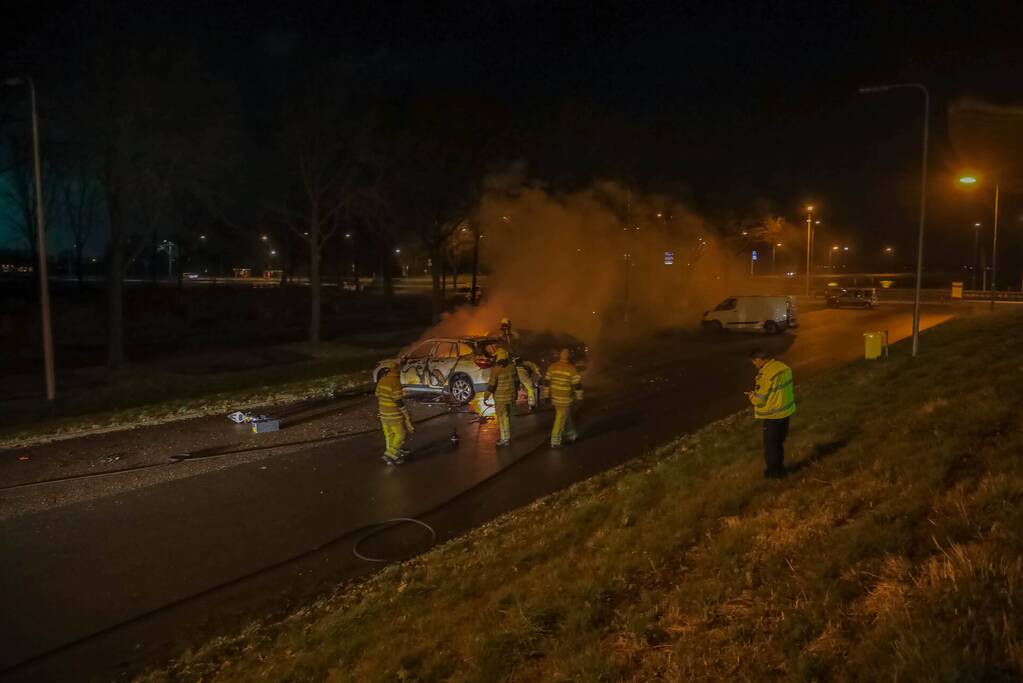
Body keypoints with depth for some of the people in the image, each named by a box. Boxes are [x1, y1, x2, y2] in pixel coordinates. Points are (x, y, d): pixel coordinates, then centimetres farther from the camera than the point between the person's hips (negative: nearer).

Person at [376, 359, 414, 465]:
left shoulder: (381, 381, 4)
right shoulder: (395, 382, -21)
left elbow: (378, 397, 12)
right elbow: (399, 401, -22)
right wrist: (406, 415, -14)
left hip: (383, 413, 8)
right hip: (394, 414, -8)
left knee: (389, 435, 14)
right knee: (401, 434, 4)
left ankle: (393, 455, 22)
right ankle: (390, 455, -1)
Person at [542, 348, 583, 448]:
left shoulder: (552, 366, -2)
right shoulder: (572, 369, -16)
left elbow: (546, 382, 3)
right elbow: (577, 384, -13)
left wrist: (546, 395, 12)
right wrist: (579, 397, -1)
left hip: (555, 397, 5)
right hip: (565, 398, -5)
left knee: (566, 416, 23)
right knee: (561, 419, 1)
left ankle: (570, 435, 36)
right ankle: (555, 442, 2)